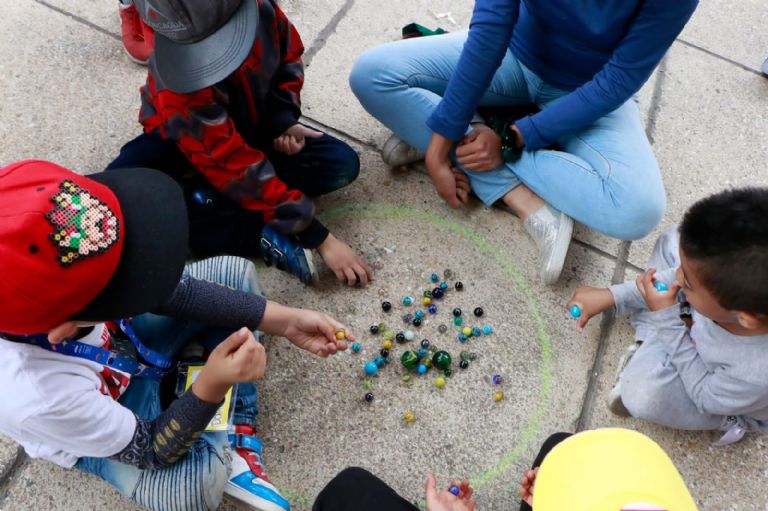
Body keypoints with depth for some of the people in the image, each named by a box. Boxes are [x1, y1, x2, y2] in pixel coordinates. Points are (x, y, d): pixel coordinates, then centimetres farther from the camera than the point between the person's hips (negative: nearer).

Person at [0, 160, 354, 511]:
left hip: (125, 346, 6)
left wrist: (282, 320, -17)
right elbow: (151, 450, -24)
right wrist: (212, 386, -42)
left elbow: (169, 289, -16)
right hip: (99, 430, -5)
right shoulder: (41, 398, -43)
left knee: (234, 272, -4)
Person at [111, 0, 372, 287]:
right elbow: (237, 166, -40)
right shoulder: (176, 90, -38)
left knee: (342, 164, -16)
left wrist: (283, 119, -21)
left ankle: (208, 198, -19)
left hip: (252, 126, 4)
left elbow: (288, 55, -3)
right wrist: (319, 239, -40)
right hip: (183, 137, -4)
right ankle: (264, 236, -30)